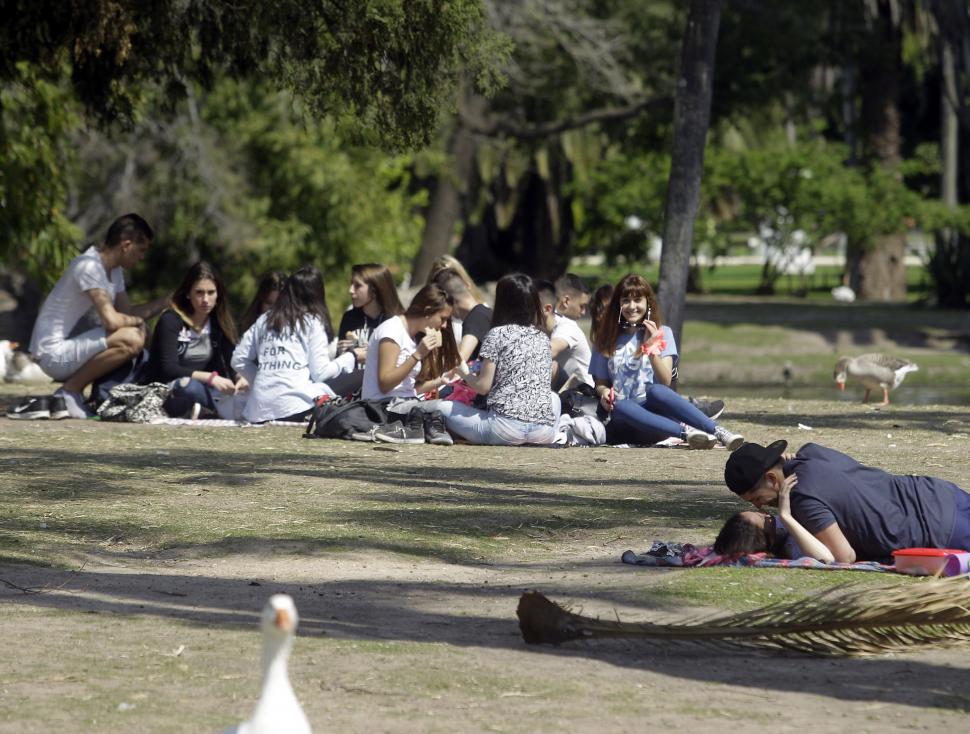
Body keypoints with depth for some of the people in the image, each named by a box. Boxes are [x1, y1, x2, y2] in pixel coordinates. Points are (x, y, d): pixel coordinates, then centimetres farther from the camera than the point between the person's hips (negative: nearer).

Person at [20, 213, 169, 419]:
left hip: (74, 345, 11)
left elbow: (128, 312, 16)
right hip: (54, 353, -11)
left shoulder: (114, 270, 11)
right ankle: (70, 390, -11)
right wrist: (137, 321, -8)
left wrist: (168, 300, 10)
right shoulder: (89, 267, -21)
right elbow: (111, 320, -28)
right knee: (131, 339, -26)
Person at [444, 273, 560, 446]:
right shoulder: (543, 338, 14)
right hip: (544, 432, 4)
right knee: (554, 397, 39)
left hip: (506, 425, -4)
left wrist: (464, 372, 19)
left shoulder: (498, 334, -1)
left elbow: (483, 386, -2)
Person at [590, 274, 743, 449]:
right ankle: (686, 431, -53)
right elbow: (600, 382, 16)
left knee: (655, 391, -37)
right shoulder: (607, 339, 14)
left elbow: (665, 381, -2)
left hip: (653, 409, -1)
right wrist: (604, 392, -6)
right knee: (620, 407, -38)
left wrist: (651, 349, -14)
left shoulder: (661, 333, 9)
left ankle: (720, 433, -51)